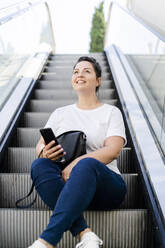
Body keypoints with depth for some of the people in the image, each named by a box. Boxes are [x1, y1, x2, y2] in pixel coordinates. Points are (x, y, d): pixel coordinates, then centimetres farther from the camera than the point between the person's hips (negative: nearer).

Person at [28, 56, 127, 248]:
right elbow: (40, 146, 14)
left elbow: (113, 151, -5)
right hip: (64, 183, 3)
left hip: (104, 186, -3)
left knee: (87, 164, -37)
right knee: (39, 165, -28)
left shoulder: (111, 112, 12)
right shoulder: (60, 113, 22)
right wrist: (44, 151, -14)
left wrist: (75, 165, -20)